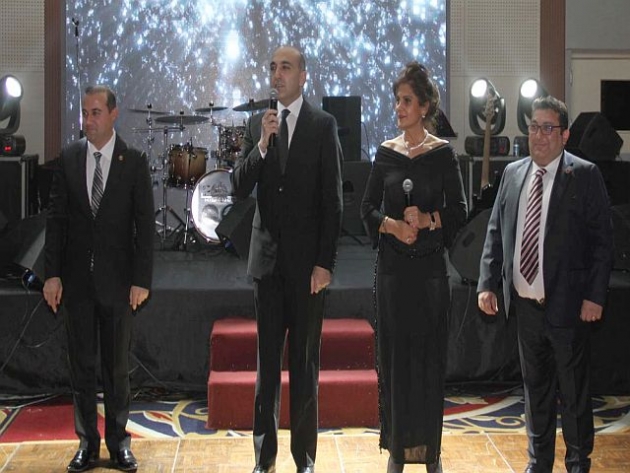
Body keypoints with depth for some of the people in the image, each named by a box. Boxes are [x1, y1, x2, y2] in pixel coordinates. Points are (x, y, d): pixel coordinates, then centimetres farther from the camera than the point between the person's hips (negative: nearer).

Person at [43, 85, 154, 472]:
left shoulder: (134, 161, -3)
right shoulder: (69, 159, 3)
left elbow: (145, 224, -4)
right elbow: (57, 219, 4)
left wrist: (141, 280, -9)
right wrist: (53, 274, -2)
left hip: (117, 280, -2)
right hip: (77, 280, 2)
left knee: (117, 367, 7)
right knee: (82, 365, 7)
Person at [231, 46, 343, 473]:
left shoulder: (323, 125, -2)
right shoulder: (257, 125, 8)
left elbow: (332, 199, -4)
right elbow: (240, 189, 2)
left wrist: (325, 262, -10)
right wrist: (262, 145, -14)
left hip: (307, 261, -3)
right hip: (268, 257, 3)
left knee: (305, 361, 4)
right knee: (267, 360, 8)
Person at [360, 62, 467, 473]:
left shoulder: (443, 153, -2)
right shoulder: (386, 152, 6)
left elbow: (459, 210, -3)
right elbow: (368, 207, 6)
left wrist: (427, 219, -19)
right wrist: (392, 224, -12)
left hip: (429, 265, -2)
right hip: (393, 265, 2)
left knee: (429, 353, 2)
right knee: (394, 351, 5)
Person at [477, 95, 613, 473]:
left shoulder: (585, 175, -7)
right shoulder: (513, 173, 7)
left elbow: (603, 239, -8)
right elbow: (496, 232, 10)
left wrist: (595, 296, -13)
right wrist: (488, 283, 2)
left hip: (567, 304, -4)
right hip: (525, 302, 5)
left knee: (573, 390, 6)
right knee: (535, 386, 16)